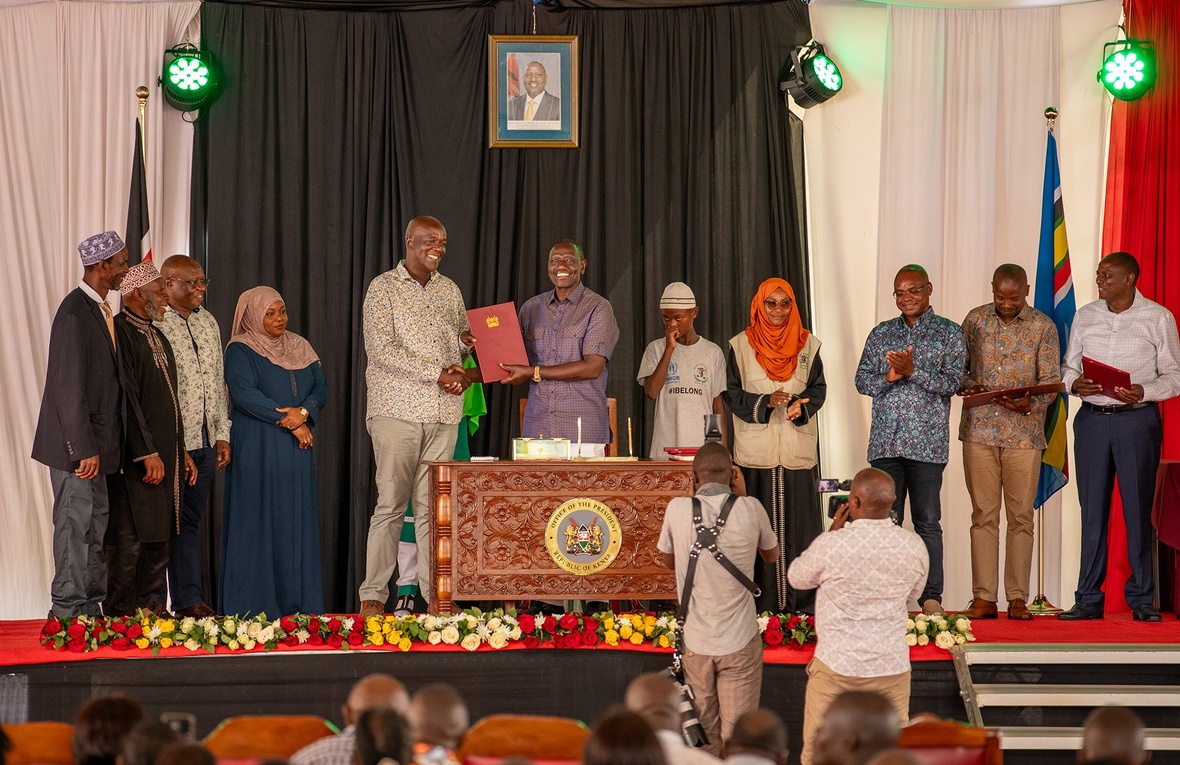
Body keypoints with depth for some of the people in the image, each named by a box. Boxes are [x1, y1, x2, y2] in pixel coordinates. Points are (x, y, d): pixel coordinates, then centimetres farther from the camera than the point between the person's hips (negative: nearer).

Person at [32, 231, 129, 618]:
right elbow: (69, 387, -20)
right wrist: (84, 449, -22)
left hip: (96, 444, 9)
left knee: (96, 525, 13)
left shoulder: (103, 311, 12)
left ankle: (90, 607, 20)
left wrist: (100, 446, 15)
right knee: (76, 525, -5)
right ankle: (69, 611, 1)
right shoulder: (75, 312, -17)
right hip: (78, 445, -9)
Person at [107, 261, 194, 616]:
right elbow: (127, 400, -17)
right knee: (128, 540, -6)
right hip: (136, 459, -9)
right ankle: (121, 614, -3)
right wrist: (148, 453, -19)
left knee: (160, 538, 10)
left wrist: (181, 451, 18)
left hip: (164, 454, 9)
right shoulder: (121, 333, -12)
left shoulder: (157, 336, 17)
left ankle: (152, 608, 15)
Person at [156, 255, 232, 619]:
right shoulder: (154, 325, -10)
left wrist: (222, 434, 13)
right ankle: (189, 600, -1)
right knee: (177, 523, -3)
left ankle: (188, 600, 10)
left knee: (189, 521, 9)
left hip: (205, 441, 7)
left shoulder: (209, 323, 15)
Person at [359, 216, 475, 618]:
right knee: (391, 504, -5)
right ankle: (373, 595, -1)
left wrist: (465, 343, -3)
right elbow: (380, 349, -10)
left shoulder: (449, 290, 17)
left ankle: (435, 592, 3)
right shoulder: (383, 288, 0)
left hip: (443, 413, 4)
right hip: (398, 409, -4)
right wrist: (438, 374, -14)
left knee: (433, 506, 3)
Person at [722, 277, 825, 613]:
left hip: (798, 449, 1)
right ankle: (762, 601, 0)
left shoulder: (808, 345, 9)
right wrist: (765, 402, -16)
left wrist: (800, 405, -14)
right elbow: (732, 393, 1)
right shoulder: (741, 345, 4)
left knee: (799, 522, -1)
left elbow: (818, 388, 7)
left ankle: (801, 602, 3)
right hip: (756, 452, -1)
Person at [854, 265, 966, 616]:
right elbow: (862, 380, 9)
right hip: (885, 441, 3)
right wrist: (889, 376, -9)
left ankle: (931, 597, 4)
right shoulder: (881, 333, 14)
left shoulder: (949, 333, 4)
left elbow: (951, 382, -6)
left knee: (927, 521, 0)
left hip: (927, 442, -3)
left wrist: (912, 371, -17)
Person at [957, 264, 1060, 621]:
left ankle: (1018, 598, 7)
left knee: (1021, 516, 1)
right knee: (983, 514, 1)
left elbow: (1051, 380, -1)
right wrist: (967, 386, -9)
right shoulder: (975, 320, 7)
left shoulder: (1043, 326, 2)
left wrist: (1030, 404, -20)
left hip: (1024, 430, -1)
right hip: (980, 429, 1)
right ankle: (984, 598, 4)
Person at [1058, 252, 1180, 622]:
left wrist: (1143, 392, -18)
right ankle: (1088, 599, 8)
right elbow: (1068, 366, 14)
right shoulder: (1084, 316, 10)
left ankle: (1141, 599, 6)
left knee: (1138, 509, -1)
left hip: (1137, 420, -3)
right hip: (1092, 420, 3)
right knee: (1092, 509, 4)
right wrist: (1074, 383, -9)